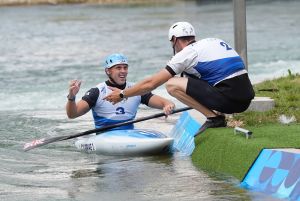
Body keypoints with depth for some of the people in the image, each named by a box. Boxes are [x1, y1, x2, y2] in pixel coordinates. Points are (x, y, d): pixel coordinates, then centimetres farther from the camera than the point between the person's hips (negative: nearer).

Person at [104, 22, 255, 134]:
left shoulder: (186, 53, 0)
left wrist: (122, 94, 17)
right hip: (246, 98, 8)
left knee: (172, 84, -3)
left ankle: (214, 117, -6)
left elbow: (151, 84, 4)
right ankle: (219, 115, 10)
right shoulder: (213, 41, 21)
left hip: (229, 99, -8)